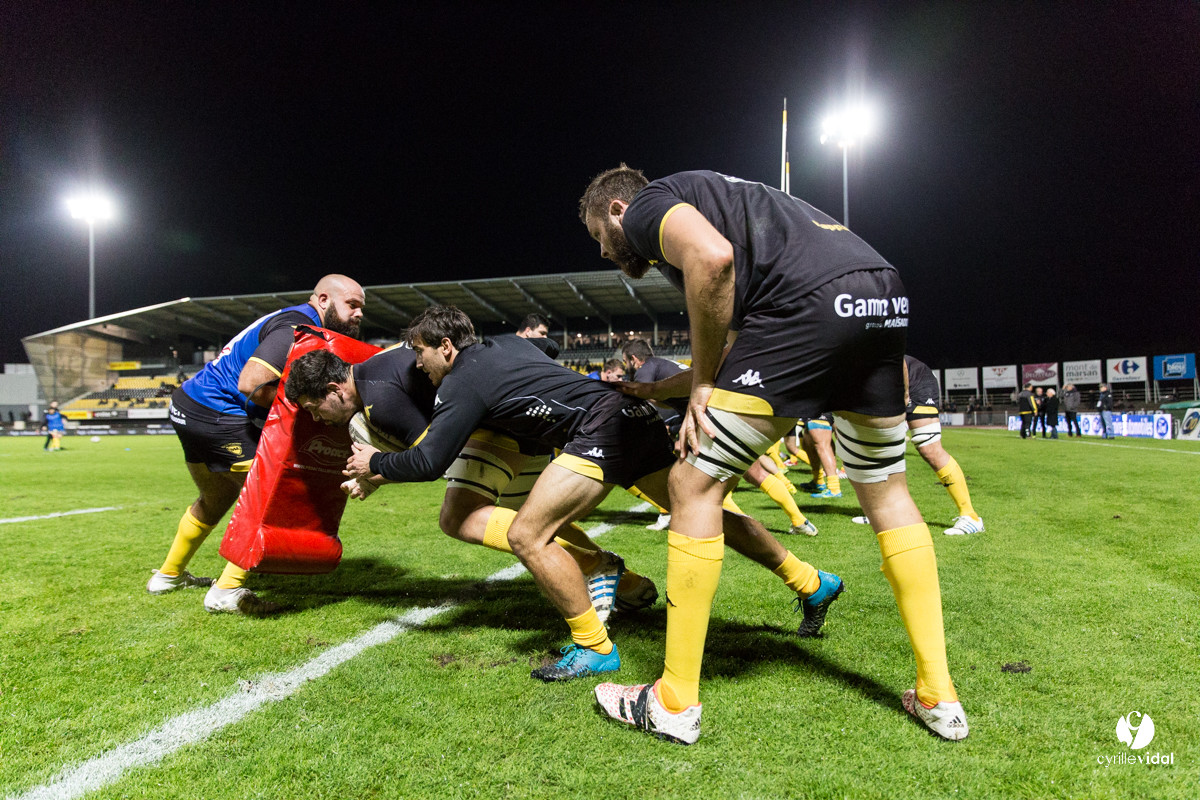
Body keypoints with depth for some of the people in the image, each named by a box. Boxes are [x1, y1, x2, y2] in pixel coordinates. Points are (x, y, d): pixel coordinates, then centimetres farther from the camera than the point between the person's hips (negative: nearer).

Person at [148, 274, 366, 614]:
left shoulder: (292, 321, 14)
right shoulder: (296, 327, -18)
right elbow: (251, 384, -29)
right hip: (217, 416, -11)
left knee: (216, 500, 27)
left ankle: (168, 575, 45)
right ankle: (227, 591, -2)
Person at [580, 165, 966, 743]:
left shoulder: (646, 206, 11)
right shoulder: (711, 195, 37)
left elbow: (713, 256, -15)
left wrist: (703, 380, -4)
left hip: (811, 302, -9)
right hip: (883, 298, 10)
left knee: (694, 484, 0)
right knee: (885, 492, 21)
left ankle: (674, 705, 10)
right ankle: (939, 698, 28)